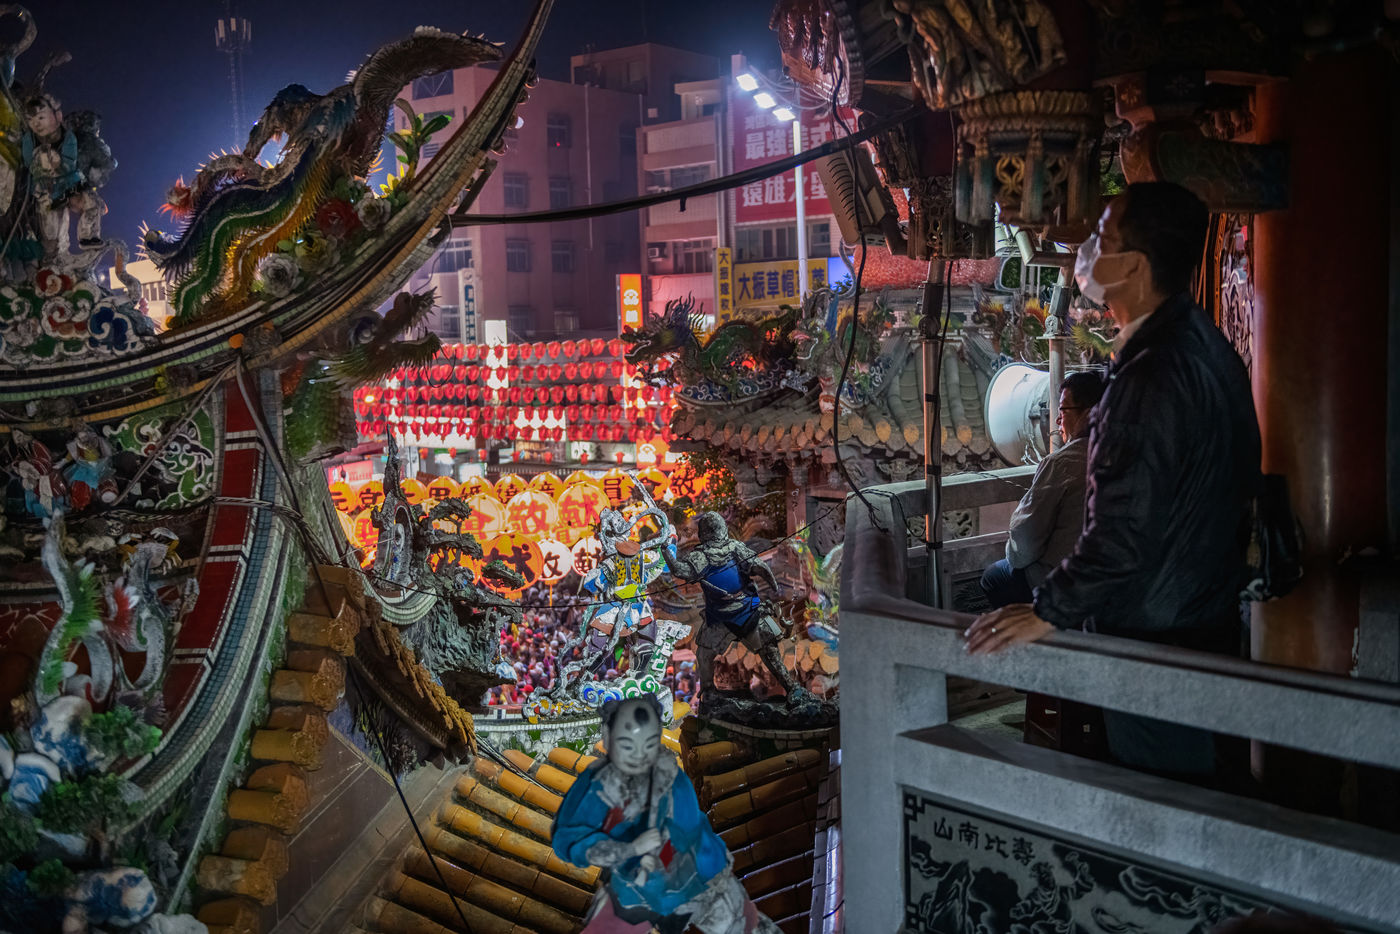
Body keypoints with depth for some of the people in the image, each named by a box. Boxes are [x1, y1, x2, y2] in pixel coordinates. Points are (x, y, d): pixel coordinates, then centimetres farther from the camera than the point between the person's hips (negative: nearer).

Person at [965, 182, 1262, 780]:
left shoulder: (1151, 378, -27)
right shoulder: (1207, 346, 5)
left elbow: (1123, 534, -30)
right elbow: (1242, 488, 16)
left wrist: (1048, 613, -20)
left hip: (1153, 637, -10)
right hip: (1210, 619, 10)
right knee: (1194, 790, 22)